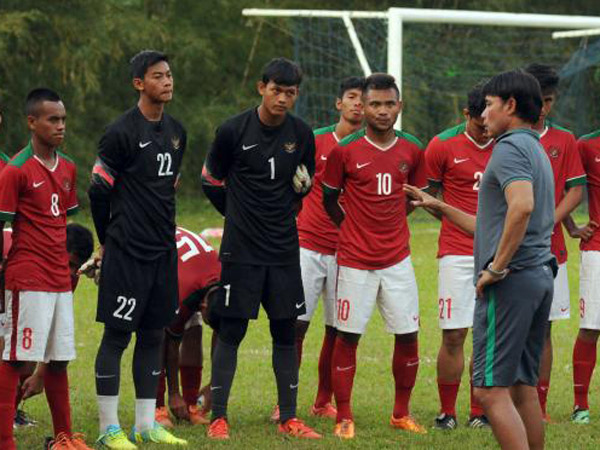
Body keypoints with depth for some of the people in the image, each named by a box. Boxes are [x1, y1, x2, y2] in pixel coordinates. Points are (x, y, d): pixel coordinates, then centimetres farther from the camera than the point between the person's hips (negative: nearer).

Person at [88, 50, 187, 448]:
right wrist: (110, 240, 3)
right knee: (117, 334, -3)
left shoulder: (176, 132, 12)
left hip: (164, 250, 7)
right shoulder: (122, 132, -11)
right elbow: (99, 190, -6)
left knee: (153, 334, 9)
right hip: (128, 251, -7)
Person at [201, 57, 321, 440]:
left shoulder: (302, 134, 3)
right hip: (241, 250, -3)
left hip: (284, 250, 3)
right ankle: (218, 418, 3)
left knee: (285, 333, 6)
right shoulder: (234, 131, -8)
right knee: (231, 333, -2)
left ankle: (289, 418, 13)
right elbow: (212, 183, 6)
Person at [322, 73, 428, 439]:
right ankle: (344, 418, 8)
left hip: (397, 258, 3)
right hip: (355, 261, -3)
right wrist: (355, 227, 8)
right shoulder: (345, 150, -6)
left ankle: (402, 414, 17)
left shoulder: (412, 150, 2)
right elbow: (329, 199, 6)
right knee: (347, 337, -1)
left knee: (408, 336, 3)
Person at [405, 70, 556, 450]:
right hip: (541, 276, 10)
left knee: (491, 390, -10)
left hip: (511, 279, -10)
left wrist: (496, 266, -22)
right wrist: (440, 208, 32)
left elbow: (522, 205, -27)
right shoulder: (536, 151, 23)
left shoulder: (511, 148, -8)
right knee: (523, 387, 13)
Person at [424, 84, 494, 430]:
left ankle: (480, 413, 10)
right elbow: (428, 193, 8)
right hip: (458, 254, -2)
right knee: (454, 336, -4)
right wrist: (454, 217, -2)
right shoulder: (443, 146, -3)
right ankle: (447, 413, 6)